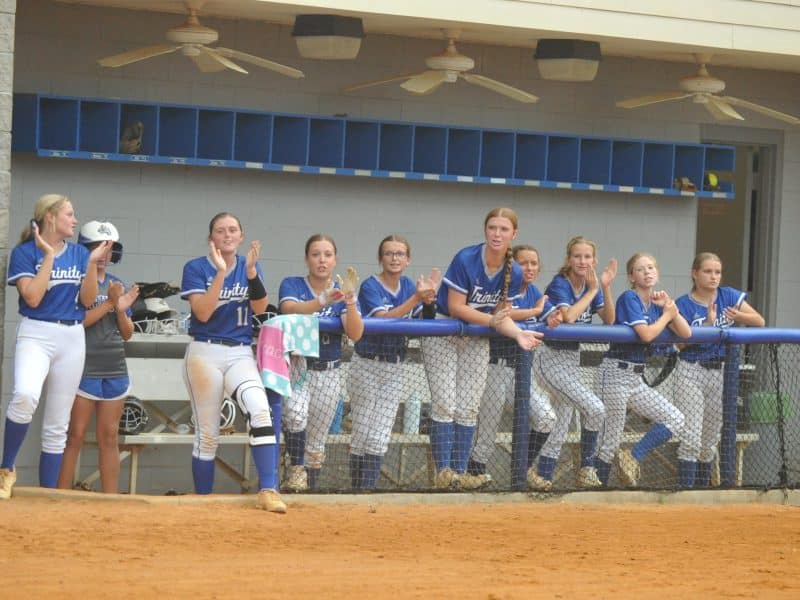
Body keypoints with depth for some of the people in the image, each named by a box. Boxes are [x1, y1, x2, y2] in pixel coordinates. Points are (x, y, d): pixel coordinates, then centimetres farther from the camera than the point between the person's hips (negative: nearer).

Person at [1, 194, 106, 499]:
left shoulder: (79, 253, 8)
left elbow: (87, 300, 4)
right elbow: (33, 297, -16)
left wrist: (92, 263, -8)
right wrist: (49, 255, -15)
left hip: (72, 339, 5)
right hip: (36, 335, -5)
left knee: (58, 425, 6)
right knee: (26, 396, -33)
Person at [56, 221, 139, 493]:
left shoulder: (117, 285, 14)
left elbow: (127, 333, 13)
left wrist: (122, 310, -6)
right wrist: (110, 303, -17)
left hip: (115, 370, 5)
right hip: (84, 368, -5)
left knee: (109, 437, 6)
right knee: (75, 435, -6)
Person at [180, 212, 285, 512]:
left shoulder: (250, 266, 8)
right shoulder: (196, 268, -2)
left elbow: (260, 308, -6)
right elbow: (203, 313, -15)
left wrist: (251, 271, -20)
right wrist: (220, 273, -20)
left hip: (241, 355, 2)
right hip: (205, 354, -2)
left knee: (260, 411, -24)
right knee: (207, 434, 2)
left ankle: (268, 490, -27)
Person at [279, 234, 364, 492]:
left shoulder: (343, 292, 1)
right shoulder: (292, 285, -4)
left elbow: (355, 334, -13)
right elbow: (290, 310, -27)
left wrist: (349, 300, -30)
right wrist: (324, 300, -43)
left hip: (328, 373, 3)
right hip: (296, 364, -3)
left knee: (316, 442, 10)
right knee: (296, 413, -32)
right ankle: (296, 468, -13)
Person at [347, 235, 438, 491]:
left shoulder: (408, 285, 6)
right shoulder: (371, 286, -11)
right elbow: (383, 318, -26)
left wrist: (427, 299, -21)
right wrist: (415, 298, -34)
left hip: (395, 368, 4)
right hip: (367, 365, -4)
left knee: (380, 437, -1)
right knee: (362, 434, 1)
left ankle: (368, 490, 2)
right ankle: (357, 489, 9)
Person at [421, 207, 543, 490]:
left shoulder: (514, 272, -8)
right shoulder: (465, 259, -22)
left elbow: (501, 315, -4)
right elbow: (455, 307, -21)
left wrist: (518, 333, -23)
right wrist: (491, 320, -28)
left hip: (477, 340, 4)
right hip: (442, 334, -4)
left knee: (468, 409, 4)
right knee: (444, 403, -11)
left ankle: (459, 473, 9)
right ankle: (443, 471, -6)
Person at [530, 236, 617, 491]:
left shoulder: (591, 285, 5)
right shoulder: (560, 284, -16)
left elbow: (609, 320, -2)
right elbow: (568, 316, -32)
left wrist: (605, 287, -13)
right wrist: (592, 291, -23)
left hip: (572, 359, 8)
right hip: (550, 359, -8)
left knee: (563, 423, 10)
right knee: (595, 409, -18)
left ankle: (541, 477, 17)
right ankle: (586, 469, -3)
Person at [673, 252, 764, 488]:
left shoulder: (729, 296, 1)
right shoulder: (684, 304, -8)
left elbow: (760, 321, 1)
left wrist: (738, 316, -19)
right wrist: (709, 323, -25)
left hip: (721, 373, 4)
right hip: (691, 373, -4)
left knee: (710, 440, 11)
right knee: (691, 439, -11)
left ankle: (702, 489, 22)